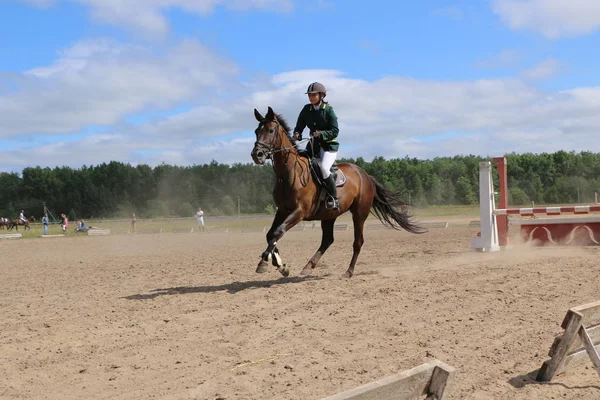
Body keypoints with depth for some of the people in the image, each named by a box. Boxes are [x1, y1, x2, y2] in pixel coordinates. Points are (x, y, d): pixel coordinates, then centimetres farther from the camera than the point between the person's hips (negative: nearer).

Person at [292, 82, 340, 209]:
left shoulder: (328, 110, -9)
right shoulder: (306, 109, 4)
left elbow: (335, 131, -11)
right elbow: (299, 126, 6)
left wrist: (321, 134, -28)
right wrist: (297, 134, -17)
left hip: (329, 145, -6)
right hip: (313, 145, 6)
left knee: (324, 168, -27)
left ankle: (334, 198, -14)